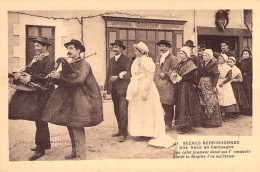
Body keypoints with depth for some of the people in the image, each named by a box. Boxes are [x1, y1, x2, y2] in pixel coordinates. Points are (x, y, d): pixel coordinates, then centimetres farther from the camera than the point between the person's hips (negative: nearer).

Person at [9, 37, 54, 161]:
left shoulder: (48, 60, -10)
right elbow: (28, 72, 11)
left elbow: (47, 76, -21)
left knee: (40, 120, -7)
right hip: (35, 92, 9)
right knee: (40, 120, 14)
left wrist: (31, 78, -25)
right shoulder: (36, 59, 17)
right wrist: (20, 74, -9)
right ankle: (44, 144, 26)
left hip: (43, 93, -9)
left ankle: (41, 148, 0)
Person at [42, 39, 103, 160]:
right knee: (69, 124, 9)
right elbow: (61, 81, 12)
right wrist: (55, 75, -9)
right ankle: (74, 152, 22)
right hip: (69, 98, 8)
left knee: (77, 125, -9)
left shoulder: (84, 64, -9)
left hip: (80, 99, -8)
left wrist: (61, 75, -22)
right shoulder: (69, 64, 15)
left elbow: (79, 78, -27)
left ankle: (81, 155, 0)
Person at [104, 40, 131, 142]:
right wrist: (106, 87, 10)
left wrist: (118, 77, -24)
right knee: (117, 111, 10)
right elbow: (108, 73, 17)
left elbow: (128, 74, -10)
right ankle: (120, 130, 21)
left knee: (123, 111, -9)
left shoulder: (127, 60, -2)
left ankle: (124, 134, -5)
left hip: (122, 89, -6)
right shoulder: (111, 60, 18)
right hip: (114, 90, 6)